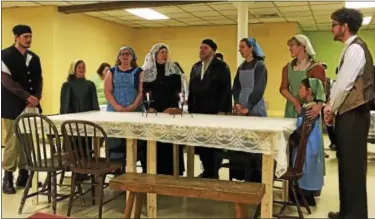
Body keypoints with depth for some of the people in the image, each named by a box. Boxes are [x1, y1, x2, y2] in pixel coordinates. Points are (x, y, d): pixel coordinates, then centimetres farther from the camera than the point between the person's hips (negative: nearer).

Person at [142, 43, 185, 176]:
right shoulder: (147, 71, 4)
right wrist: (149, 107, -9)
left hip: (171, 110, 0)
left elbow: (178, 90, 2)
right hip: (154, 111, 0)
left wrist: (172, 107, -8)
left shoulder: (174, 70, 4)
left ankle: (172, 171, 8)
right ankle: (156, 170, 10)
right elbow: (144, 92, 4)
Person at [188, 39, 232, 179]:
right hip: (199, 111, 6)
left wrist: (222, 111, -17)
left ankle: (214, 174, 13)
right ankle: (207, 171, 21)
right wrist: (190, 109, 9)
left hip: (215, 111, -5)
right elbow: (191, 90, 14)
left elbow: (226, 90, -11)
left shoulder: (221, 67, -5)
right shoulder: (195, 67, 13)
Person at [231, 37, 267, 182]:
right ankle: (248, 176, 14)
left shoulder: (260, 66, -4)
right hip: (241, 108, 6)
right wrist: (237, 103, -6)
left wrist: (248, 107, -16)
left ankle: (257, 178, 5)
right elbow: (236, 87, 11)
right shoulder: (241, 67, 15)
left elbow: (259, 89, -12)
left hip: (255, 109, -6)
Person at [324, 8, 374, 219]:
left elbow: (345, 84, -18)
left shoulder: (355, 48, -14)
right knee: (347, 164, 14)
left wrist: (331, 109, -7)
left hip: (353, 114, -10)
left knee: (353, 165, -2)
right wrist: (331, 106, 11)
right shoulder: (351, 48, 18)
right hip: (348, 113, 10)